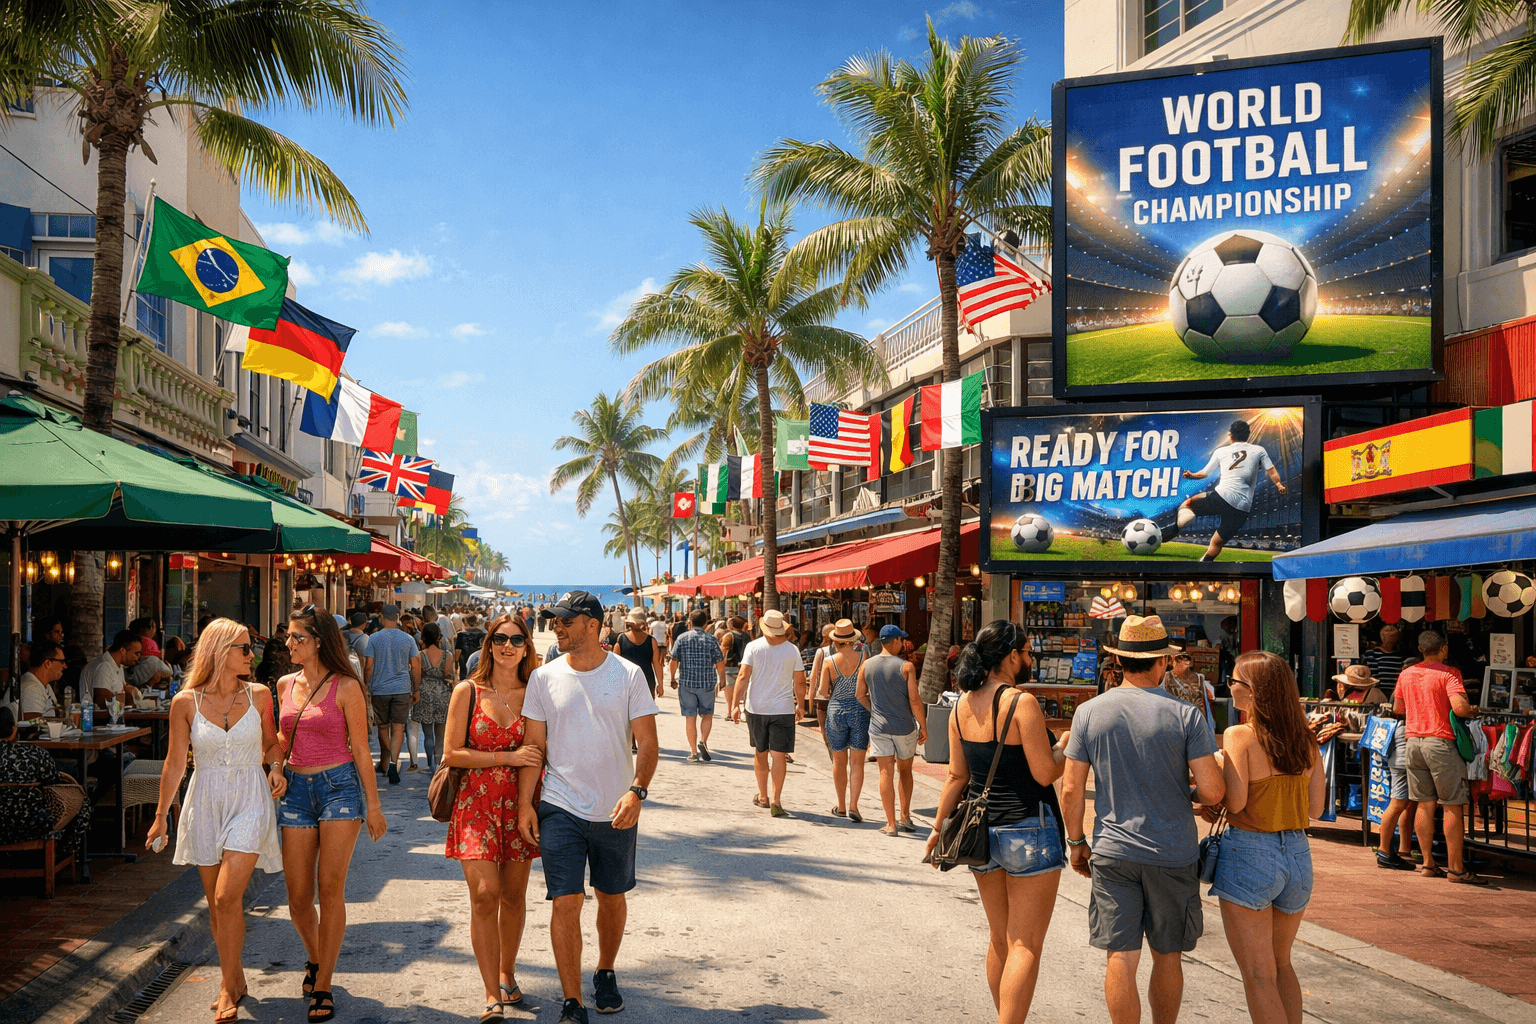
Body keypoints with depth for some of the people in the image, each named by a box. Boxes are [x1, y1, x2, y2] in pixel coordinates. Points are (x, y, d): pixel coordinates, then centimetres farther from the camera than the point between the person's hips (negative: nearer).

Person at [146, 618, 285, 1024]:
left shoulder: (259, 695, -1)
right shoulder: (186, 702, -4)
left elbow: (271, 743, 14)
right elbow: (175, 763, 4)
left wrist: (277, 771, -5)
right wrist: (161, 816, 6)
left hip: (249, 801, -1)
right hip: (206, 804, 1)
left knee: (227, 897, -12)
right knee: (216, 904, 10)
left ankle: (228, 986, 3)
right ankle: (235, 978, 27)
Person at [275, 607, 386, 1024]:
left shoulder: (345, 687, -7)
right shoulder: (285, 684, 8)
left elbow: (360, 749, -4)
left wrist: (374, 805, -3)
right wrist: (276, 765, 4)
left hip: (339, 786, -5)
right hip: (296, 790, 5)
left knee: (330, 889, -4)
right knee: (298, 897, 6)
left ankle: (322, 987, 6)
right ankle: (315, 959, 35)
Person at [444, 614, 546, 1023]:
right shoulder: (467, 692, -2)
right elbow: (451, 754, -6)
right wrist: (509, 757, -13)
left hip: (519, 801, 2)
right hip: (476, 801, -2)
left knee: (514, 894, 9)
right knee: (485, 893, -11)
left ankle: (506, 974, 31)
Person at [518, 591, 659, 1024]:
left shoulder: (628, 675, -5)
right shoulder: (544, 677, 0)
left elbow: (647, 741, -5)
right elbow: (534, 744, 4)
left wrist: (637, 791, -20)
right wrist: (524, 803, -2)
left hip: (616, 811, 0)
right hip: (561, 809, 0)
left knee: (612, 897, 15)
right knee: (565, 902, -6)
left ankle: (606, 975, 38)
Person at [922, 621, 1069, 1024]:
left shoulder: (962, 705, 4)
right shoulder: (1022, 703, -16)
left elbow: (957, 775, 6)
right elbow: (1045, 772, -16)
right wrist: (1068, 742, 2)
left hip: (982, 831, 7)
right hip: (1027, 831, -7)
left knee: (1000, 939, 19)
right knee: (1026, 945, 0)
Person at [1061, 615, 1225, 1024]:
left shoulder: (1088, 712, -3)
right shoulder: (1185, 715, -8)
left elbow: (1071, 788, -2)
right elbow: (1213, 792, -12)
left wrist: (1076, 842, 11)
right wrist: (1193, 793, 11)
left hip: (1113, 852, 1)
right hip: (1173, 854, 0)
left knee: (1121, 958, 3)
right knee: (1167, 956, 15)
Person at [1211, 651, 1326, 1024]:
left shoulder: (1239, 736, -13)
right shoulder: (1305, 741, 4)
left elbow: (1234, 801, -18)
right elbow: (1315, 809, 5)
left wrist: (1215, 768, -1)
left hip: (1249, 854, -6)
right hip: (1297, 854, 6)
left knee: (1258, 976, 5)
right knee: (1281, 964, 24)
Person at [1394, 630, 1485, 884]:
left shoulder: (1406, 674, 11)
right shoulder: (1448, 673, -9)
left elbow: (1397, 708, 21)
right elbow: (1459, 707, -21)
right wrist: (1472, 712, 0)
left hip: (1414, 741, 6)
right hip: (1440, 742, -6)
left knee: (1425, 804, 11)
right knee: (1453, 806, 0)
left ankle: (1428, 863, 14)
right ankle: (1455, 868, 1)